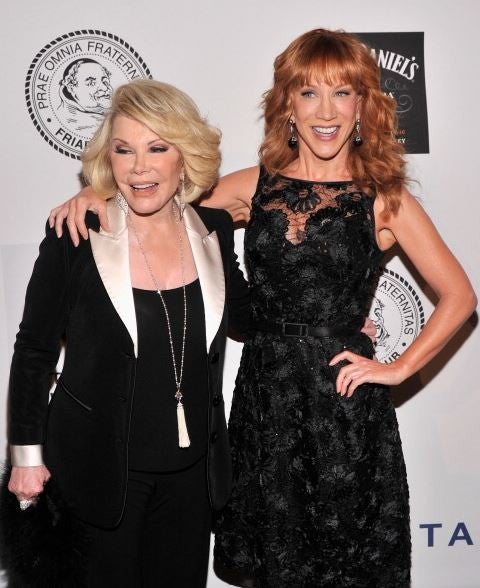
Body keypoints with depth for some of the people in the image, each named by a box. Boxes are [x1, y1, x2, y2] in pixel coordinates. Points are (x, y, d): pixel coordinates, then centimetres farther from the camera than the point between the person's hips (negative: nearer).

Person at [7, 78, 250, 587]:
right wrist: (27, 453, -3)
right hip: (99, 468, -3)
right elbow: (33, 352, -4)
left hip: (192, 468, 4)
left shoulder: (213, 230, -2)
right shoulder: (75, 237, -13)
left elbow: (242, 311, 16)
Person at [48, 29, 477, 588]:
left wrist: (399, 369, -4)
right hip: (262, 395, 2)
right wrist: (96, 199, -8)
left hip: (343, 401, -2)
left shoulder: (384, 198, -2)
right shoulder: (255, 186, 4)